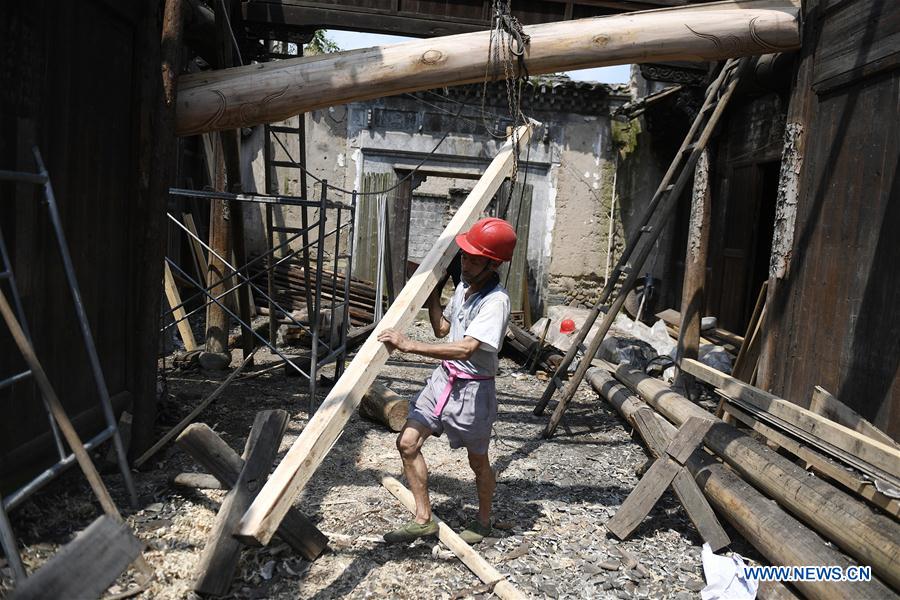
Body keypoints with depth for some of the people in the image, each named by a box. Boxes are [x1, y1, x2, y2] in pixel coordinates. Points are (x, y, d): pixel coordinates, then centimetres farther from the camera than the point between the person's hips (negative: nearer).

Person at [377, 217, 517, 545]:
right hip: (443, 379, 7)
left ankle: (483, 521, 38)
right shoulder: (464, 285, 4)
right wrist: (432, 292, 8)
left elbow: (466, 348, -36)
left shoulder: (496, 301, -23)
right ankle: (423, 519, 15)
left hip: (473, 389, -7)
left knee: (478, 461, 13)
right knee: (407, 443, 0)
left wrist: (408, 345, -38)